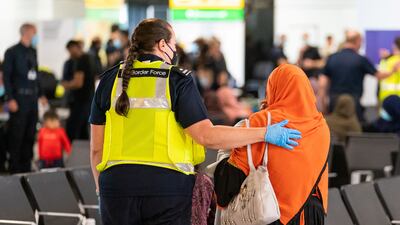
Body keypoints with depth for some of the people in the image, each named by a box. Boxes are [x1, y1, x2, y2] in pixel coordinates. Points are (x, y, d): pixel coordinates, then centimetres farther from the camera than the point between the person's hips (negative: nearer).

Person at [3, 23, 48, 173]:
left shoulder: (32, 51, 13)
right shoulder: (12, 52, -7)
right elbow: (6, 76, -9)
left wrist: (40, 95, 16)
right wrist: (10, 99, -16)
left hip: (32, 99, 7)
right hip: (19, 99, -7)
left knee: (30, 135, 10)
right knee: (16, 135, -3)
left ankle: (26, 167, 18)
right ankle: (14, 168, 3)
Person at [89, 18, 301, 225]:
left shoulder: (110, 80, 7)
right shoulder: (177, 81, -3)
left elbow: (97, 148, 7)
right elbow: (207, 136, -12)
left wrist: (102, 188, 20)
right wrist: (264, 134, -6)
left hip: (117, 184, 3)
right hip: (167, 185, -3)